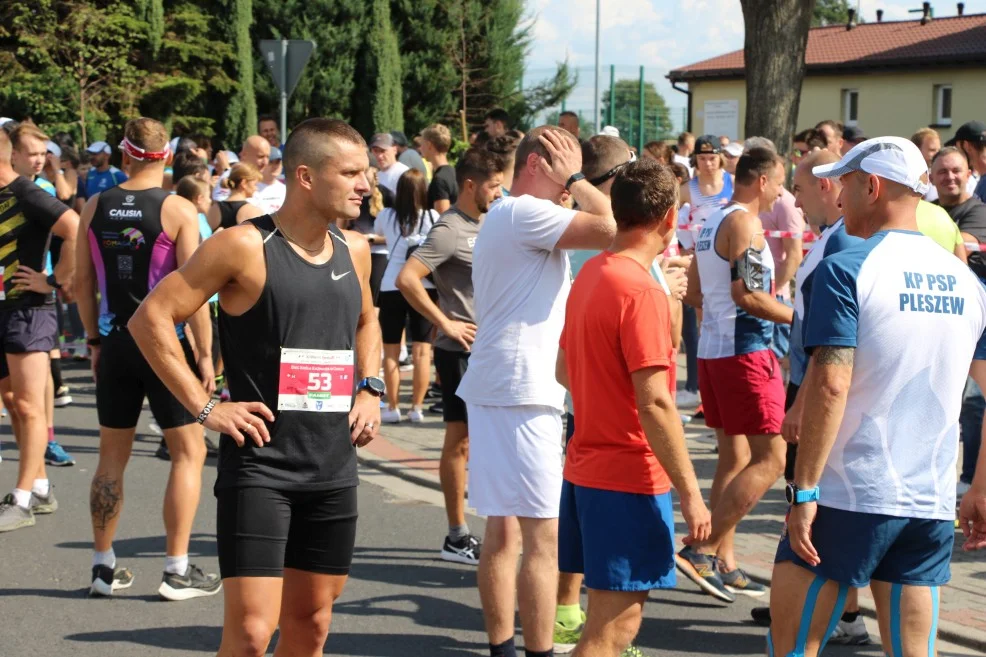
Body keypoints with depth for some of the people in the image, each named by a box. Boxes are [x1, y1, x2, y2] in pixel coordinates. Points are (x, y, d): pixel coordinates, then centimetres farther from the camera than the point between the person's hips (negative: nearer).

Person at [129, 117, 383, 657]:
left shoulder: (354, 250, 9)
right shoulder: (244, 247, -11)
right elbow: (151, 317, -11)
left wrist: (369, 390, 13)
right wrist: (204, 407, -13)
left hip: (334, 467, 6)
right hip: (259, 464, -6)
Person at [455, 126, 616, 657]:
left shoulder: (504, 216, 20)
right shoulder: (526, 213, -13)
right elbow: (610, 228, -22)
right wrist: (574, 180, -10)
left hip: (497, 388, 11)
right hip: (521, 393, -11)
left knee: (504, 531, 13)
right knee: (543, 537, -8)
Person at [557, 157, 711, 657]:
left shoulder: (590, 275, 8)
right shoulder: (642, 292, -19)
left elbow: (564, 370, 19)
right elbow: (654, 404, -23)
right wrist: (691, 494, -19)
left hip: (585, 466, 9)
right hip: (629, 478, -9)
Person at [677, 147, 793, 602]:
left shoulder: (712, 224, 16)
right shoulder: (744, 223, -13)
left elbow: (693, 294, 20)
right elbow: (746, 294, -22)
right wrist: (798, 317, -13)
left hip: (712, 348, 10)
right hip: (745, 351, -10)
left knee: (734, 457, 13)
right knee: (771, 457, -8)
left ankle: (724, 565, 14)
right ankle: (703, 550, -13)